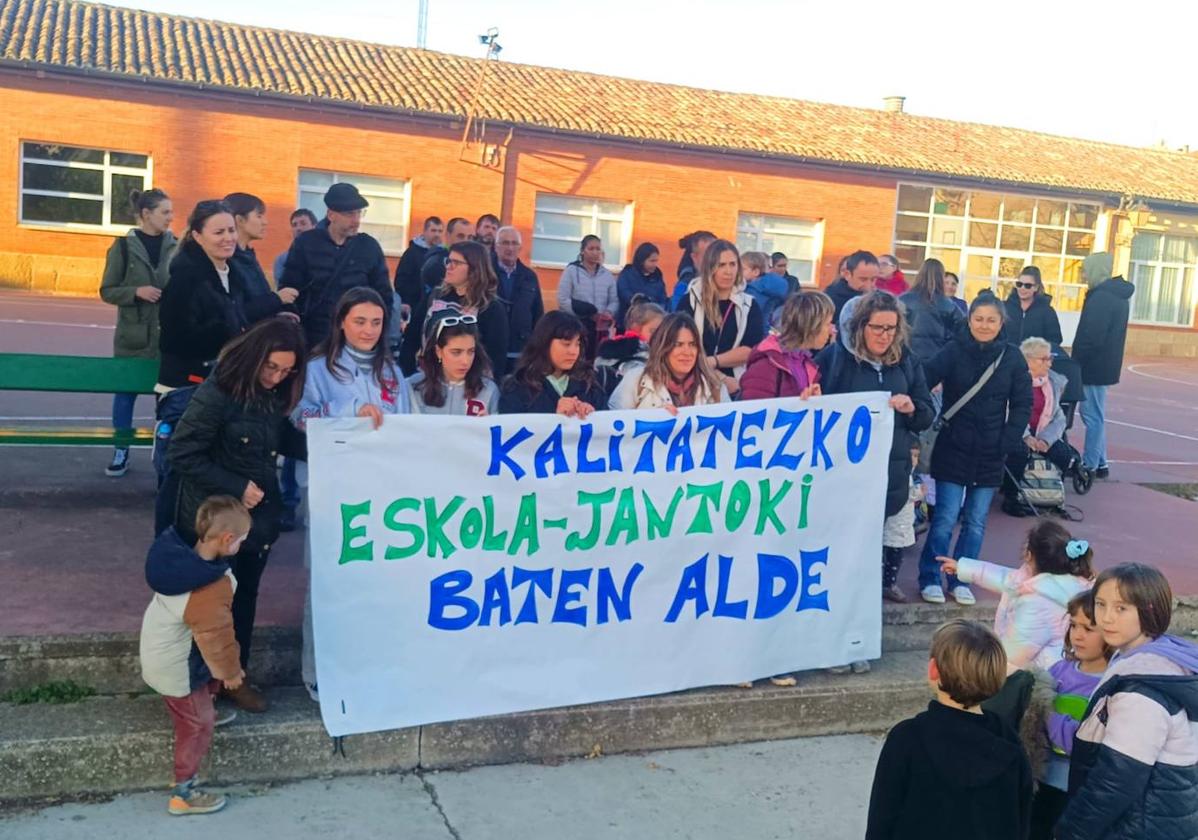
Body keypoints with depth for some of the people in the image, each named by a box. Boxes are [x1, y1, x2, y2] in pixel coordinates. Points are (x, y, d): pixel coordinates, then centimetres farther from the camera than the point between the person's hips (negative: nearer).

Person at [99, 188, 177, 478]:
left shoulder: (176, 246, 2)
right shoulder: (123, 247, -2)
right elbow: (107, 291, 0)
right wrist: (137, 291, -17)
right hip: (133, 335, -1)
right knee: (125, 392, 8)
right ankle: (121, 452, 21)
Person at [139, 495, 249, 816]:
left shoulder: (183, 553, -13)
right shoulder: (212, 588, -39)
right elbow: (216, 636, -26)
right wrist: (231, 670, -7)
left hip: (160, 648, 8)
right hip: (175, 667, -8)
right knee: (196, 726, 12)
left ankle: (206, 712, 56)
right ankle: (183, 793, 26)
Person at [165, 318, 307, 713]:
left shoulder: (274, 394, -3)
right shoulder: (217, 393, -23)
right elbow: (183, 455, -19)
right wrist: (236, 487, -20)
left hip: (258, 516, 6)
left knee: (244, 598, 19)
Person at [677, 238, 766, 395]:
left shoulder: (749, 305, 9)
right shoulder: (691, 301, 4)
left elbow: (753, 349, -2)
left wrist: (712, 361, -13)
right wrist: (721, 378, -11)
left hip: (736, 388, 1)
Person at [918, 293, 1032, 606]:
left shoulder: (1012, 359, 1)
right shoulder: (953, 352, -6)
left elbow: (1023, 404, 3)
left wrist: (1008, 442, -5)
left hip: (990, 455, 3)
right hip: (953, 450, -2)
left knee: (976, 522, 10)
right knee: (945, 518, -1)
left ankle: (960, 580, 22)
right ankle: (929, 579, 13)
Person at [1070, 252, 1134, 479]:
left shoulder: (1101, 297, -18)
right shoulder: (1118, 295, 14)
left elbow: (1091, 337, -23)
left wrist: (1076, 362, -13)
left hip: (1094, 366, -10)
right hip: (1106, 365, 10)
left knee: (1093, 416, -4)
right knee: (1095, 415, 16)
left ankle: (1090, 465, 2)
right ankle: (1099, 463, 21)